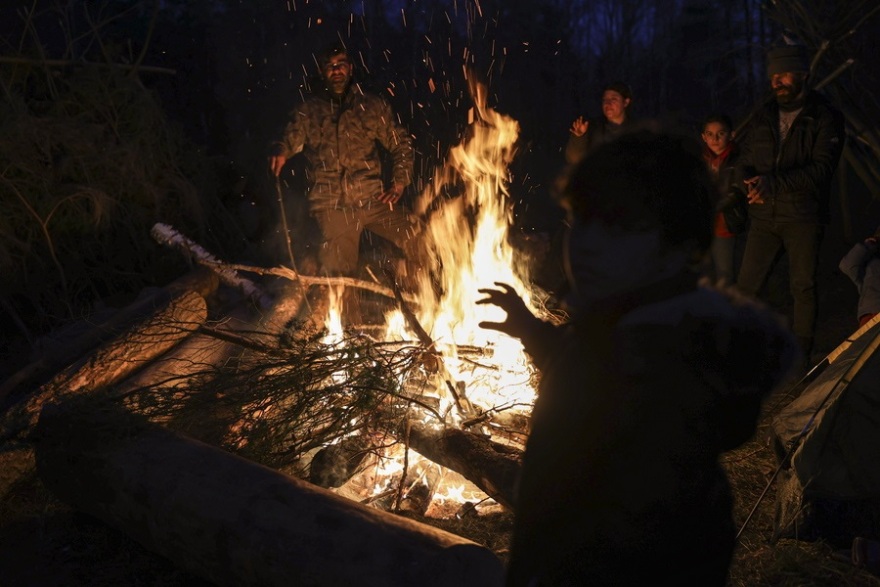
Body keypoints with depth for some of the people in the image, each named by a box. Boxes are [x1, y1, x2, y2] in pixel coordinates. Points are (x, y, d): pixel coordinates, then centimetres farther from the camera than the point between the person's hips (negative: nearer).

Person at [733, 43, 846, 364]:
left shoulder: (825, 118, -4)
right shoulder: (763, 116, 10)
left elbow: (821, 168, -15)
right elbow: (744, 160, 12)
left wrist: (774, 182, -26)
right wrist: (749, 183, -11)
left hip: (803, 217, -4)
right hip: (764, 215, 4)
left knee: (803, 287, 4)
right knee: (746, 285, 2)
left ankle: (801, 353, 18)